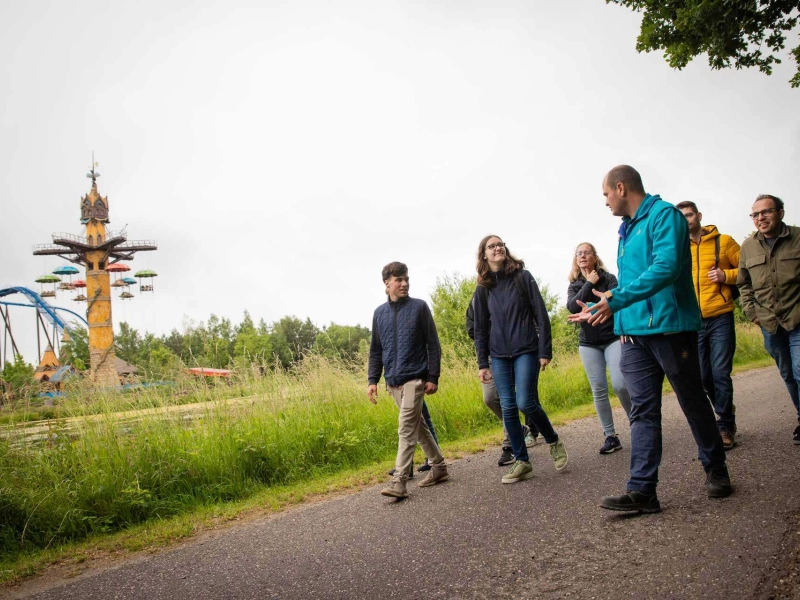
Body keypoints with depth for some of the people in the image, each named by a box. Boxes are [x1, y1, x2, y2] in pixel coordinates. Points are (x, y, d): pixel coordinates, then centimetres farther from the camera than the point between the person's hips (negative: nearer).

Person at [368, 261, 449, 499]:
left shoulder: (419, 307, -2)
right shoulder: (379, 313, 9)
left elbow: (433, 345, -3)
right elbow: (376, 351, 14)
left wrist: (433, 377, -7)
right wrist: (372, 380, 5)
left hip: (415, 379, -5)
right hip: (393, 382, 5)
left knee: (407, 430, -10)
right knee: (418, 426, 14)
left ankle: (399, 482, -10)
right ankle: (439, 467, 28)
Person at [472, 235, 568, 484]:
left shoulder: (523, 277, -1)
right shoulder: (482, 288, 6)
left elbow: (541, 315, -3)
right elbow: (480, 329, 9)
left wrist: (545, 351, -9)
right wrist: (482, 363, 5)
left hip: (526, 350, -3)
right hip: (499, 356, 3)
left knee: (525, 402, -13)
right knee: (508, 407, 0)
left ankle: (554, 441, 14)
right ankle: (522, 462, 10)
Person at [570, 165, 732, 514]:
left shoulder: (664, 215, -9)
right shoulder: (627, 230, 18)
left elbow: (666, 266, -24)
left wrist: (616, 300, -27)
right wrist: (600, 312, 25)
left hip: (670, 328, -8)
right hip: (634, 334, 8)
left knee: (694, 403, 8)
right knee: (643, 411, 1)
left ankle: (716, 471, 27)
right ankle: (642, 490, 0)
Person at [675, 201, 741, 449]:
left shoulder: (723, 242, 2)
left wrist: (726, 275, -12)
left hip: (720, 319, -3)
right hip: (692, 322, 3)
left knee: (720, 374, -5)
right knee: (704, 376, 7)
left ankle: (725, 426, 7)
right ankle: (727, 413, 27)